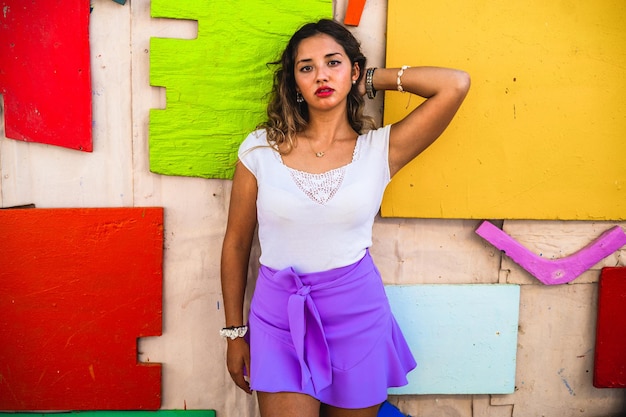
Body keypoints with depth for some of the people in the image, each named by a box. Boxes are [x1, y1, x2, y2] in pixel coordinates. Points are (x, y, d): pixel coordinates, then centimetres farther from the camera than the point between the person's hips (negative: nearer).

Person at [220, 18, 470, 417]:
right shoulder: (261, 148, -4)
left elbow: (456, 84, -13)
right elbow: (237, 243, 3)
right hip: (279, 315, 0)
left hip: (357, 316, 1)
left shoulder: (380, 149, -4)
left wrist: (375, 79, -2)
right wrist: (235, 332, 7)